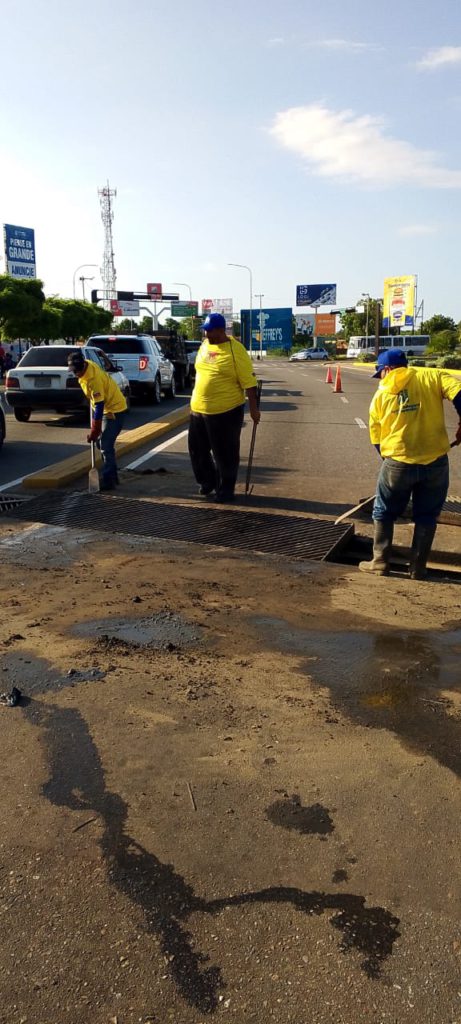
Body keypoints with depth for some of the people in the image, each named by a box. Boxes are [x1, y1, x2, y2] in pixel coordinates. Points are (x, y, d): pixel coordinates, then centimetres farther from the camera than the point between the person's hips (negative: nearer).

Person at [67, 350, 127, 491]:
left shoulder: (94, 379, -30)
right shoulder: (86, 365, -4)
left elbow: (99, 408, -28)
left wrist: (94, 433, -24)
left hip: (114, 409, -10)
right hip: (107, 406, 10)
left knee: (106, 446, -11)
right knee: (103, 443, 14)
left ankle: (108, 481, -8)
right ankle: (112, 476, 23)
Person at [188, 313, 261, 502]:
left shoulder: (235, 350, -14)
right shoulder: (204, 346, 9)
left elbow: (249, 381, -14)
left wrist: (253, 408, -16)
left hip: (226, 412, -7)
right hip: (198, 409, 7)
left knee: (225, 453, 4)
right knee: (197, 449, 15)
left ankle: (226, 490, 18)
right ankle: (208, 480, 35)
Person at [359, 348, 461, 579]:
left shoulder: (380, 395, 7)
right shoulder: (432, 376, 3)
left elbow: (376, 438, 12)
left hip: (398, 463, 0)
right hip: (435, 461, 0)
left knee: (384, 514, 19)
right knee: (426, 517, 15)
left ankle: (380, 563, 21)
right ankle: (418, 569, 21)